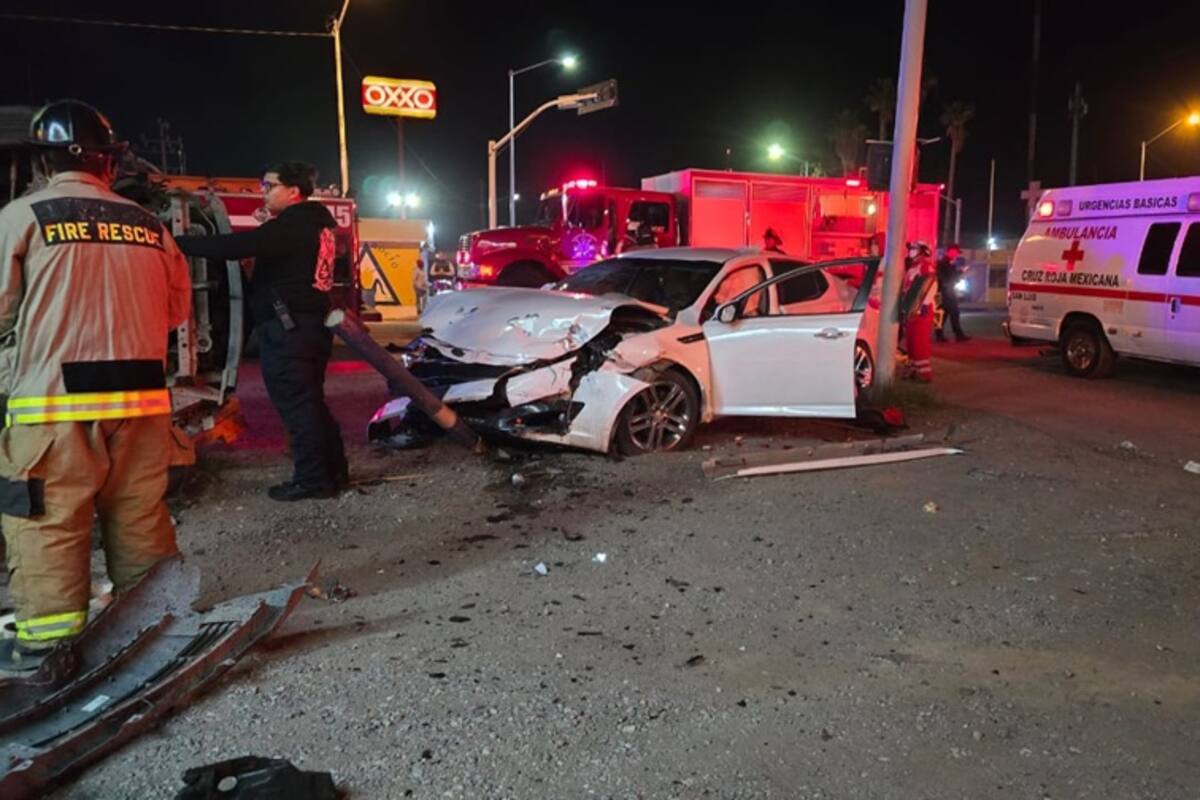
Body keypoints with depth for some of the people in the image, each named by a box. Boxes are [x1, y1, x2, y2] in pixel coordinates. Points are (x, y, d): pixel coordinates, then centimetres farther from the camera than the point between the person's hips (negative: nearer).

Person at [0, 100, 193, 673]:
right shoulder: (148, 226, 8)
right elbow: (178, 309, 15)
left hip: (55, 402, -4)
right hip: (142, 397, 4)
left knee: (49, 524, 4)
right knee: (141, 519, 13)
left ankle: (46, 643, 10)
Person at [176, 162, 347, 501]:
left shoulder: (292, 224, -14)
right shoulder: (317, 222, 17)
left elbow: (235, 246, -22)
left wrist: (177, 243, -18)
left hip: (286, 325, -10)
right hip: (312, 322, 10)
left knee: (295, 403, -5)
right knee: (310, 401, 15)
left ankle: (312, 479, -1)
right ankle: (333, 471, 19)